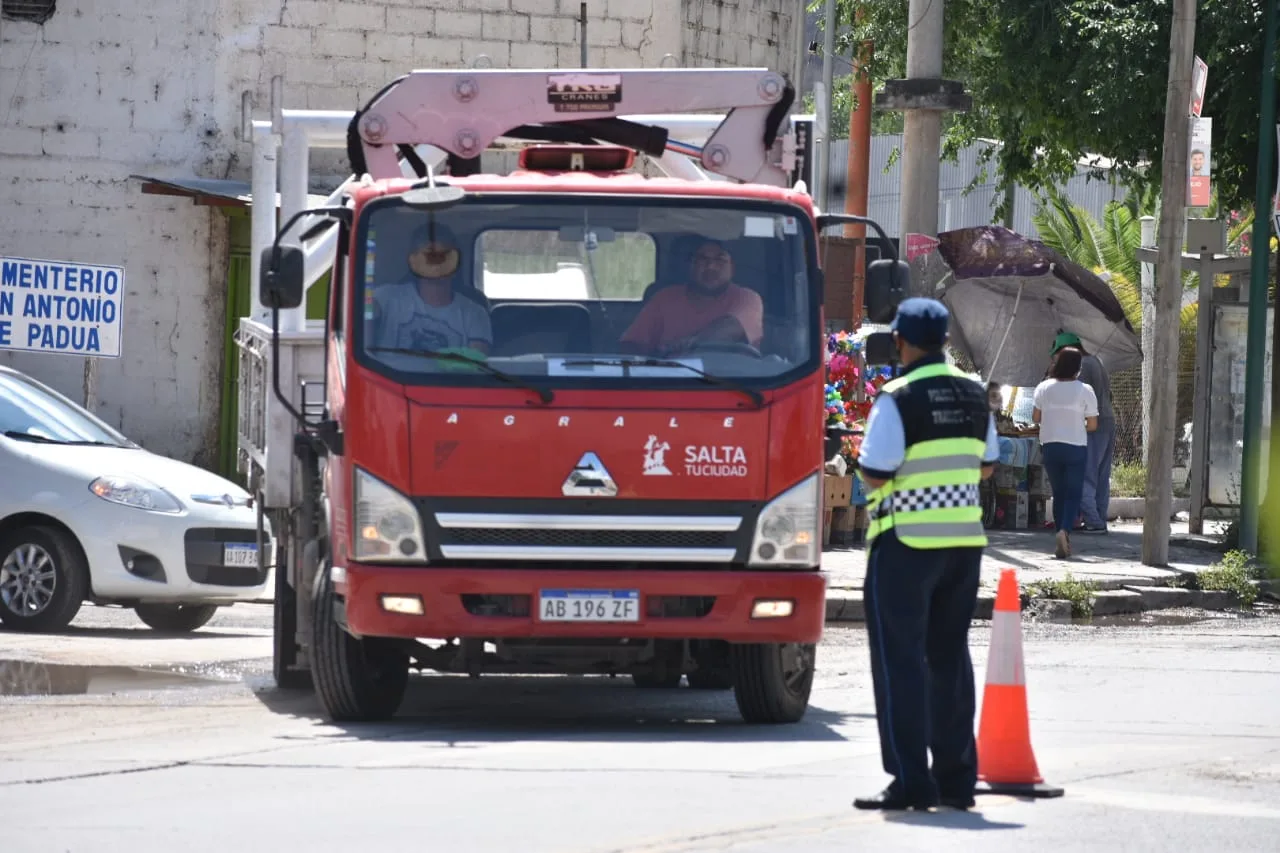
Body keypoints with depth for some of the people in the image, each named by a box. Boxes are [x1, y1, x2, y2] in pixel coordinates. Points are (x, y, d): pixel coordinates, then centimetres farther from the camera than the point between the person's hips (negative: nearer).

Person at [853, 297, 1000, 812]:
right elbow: (987, 465, 16)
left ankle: (911, 782, -6)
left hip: (907, 540, -6)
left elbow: (874, 474, -15)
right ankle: (957, 778, 15)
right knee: (950, 658, 14)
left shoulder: (897, 400, -14)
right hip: (966, 537, 6)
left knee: (900, 658, -2)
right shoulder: (974, 394, 7)